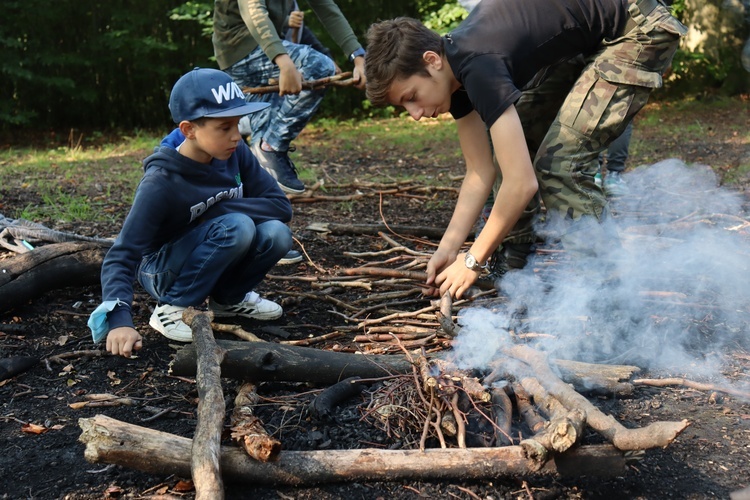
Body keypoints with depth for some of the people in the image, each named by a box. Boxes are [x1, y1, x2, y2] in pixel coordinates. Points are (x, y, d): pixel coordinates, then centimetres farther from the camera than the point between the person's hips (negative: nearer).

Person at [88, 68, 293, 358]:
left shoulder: (235, 153, -12)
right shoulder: (161, 182, -26)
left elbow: (281, 206, -13)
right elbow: (121, 256, -28)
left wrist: (216, 211, -24)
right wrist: (119, 320, -44)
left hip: (213, 264, 5)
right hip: (165, 271, -5)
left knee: (276, 234, -23)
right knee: (237, 227, -31)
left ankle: (228, 298, 5)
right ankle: (172, 308, -14)